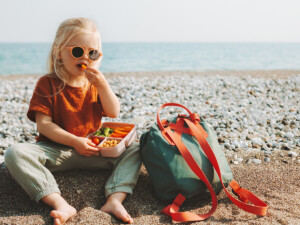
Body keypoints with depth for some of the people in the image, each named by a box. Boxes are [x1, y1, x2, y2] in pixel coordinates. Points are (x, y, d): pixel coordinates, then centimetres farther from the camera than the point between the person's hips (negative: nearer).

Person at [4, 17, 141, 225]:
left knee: (134, 150, -15)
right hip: (56, 150, -2)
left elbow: (114, 113, -1)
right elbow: (43, 124, -11)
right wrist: (74, 141, -23)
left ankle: (114, 200, -33)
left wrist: (102, 85, -15)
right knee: (15, 153, -31)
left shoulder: (95, 83, 9)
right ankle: (61, 204, -41)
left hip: (92, 151, 3)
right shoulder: (48, 83, -3)